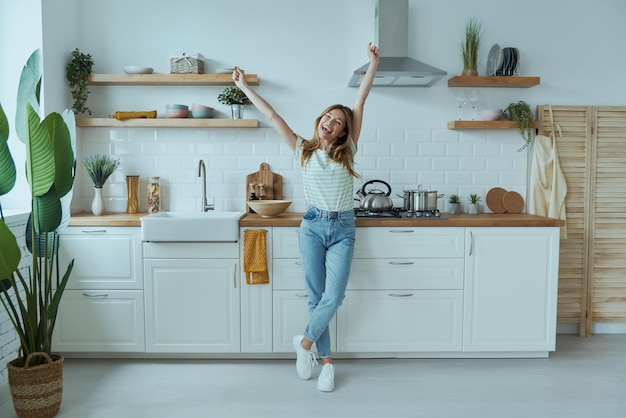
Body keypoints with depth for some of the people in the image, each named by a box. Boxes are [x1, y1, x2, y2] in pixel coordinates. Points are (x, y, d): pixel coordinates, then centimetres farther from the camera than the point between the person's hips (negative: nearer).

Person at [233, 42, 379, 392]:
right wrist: (245, 87, 6)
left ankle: (305, 342, 13)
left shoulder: (346, 151, 3)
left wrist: (373, 64, -5)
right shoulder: (304, 150, 3)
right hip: (313, 227, 0)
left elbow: (360, 103, -2)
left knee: (334, 296, -13)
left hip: (343, 229, 0)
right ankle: (327, 362, 19)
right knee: (317, 296, 5)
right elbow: (272, 115, 4)